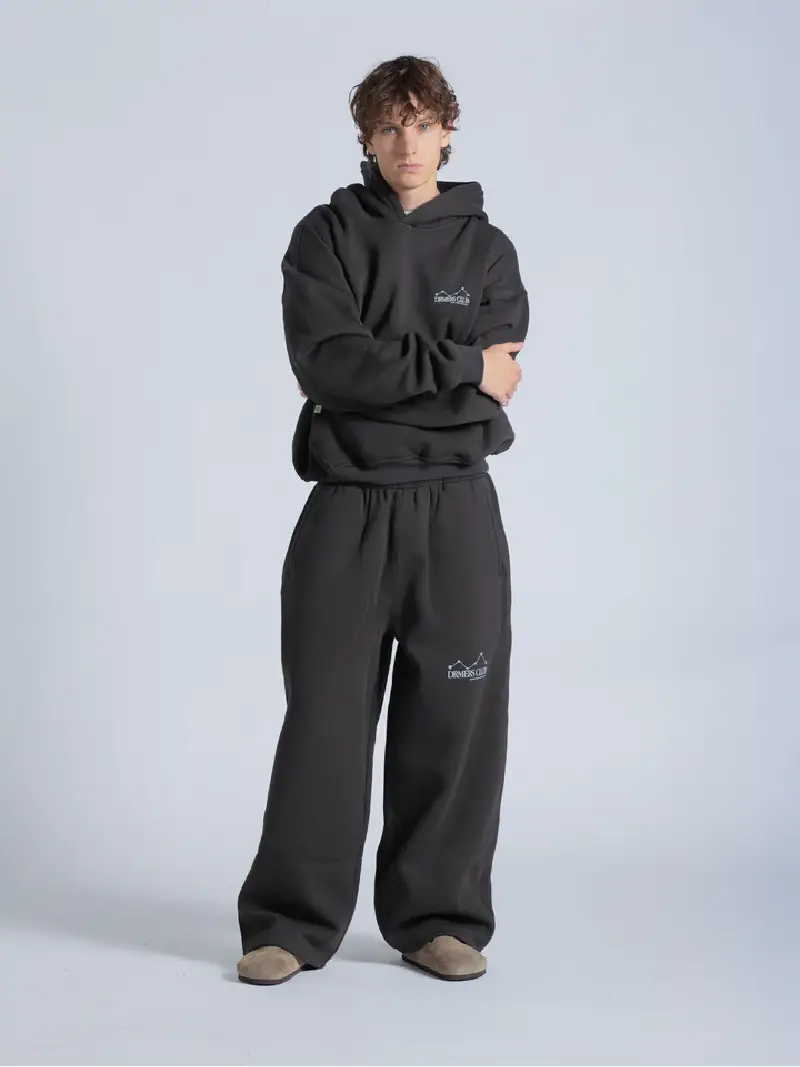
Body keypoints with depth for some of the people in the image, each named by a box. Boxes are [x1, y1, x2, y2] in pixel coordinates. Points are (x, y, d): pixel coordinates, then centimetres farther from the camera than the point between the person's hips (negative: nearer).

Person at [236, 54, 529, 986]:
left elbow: (496, 385, -5)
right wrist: (457, 366, -12)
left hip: (456, 512, 1)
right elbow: (324, 360, -12)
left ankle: (439, 918, 16)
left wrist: (372, 375, -8)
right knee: (325, 717, 0)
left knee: (452, 721, 3)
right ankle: (292, 924, 11)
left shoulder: (486, 248, 8)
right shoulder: (326, 235, 5)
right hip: (347, 508, -1)